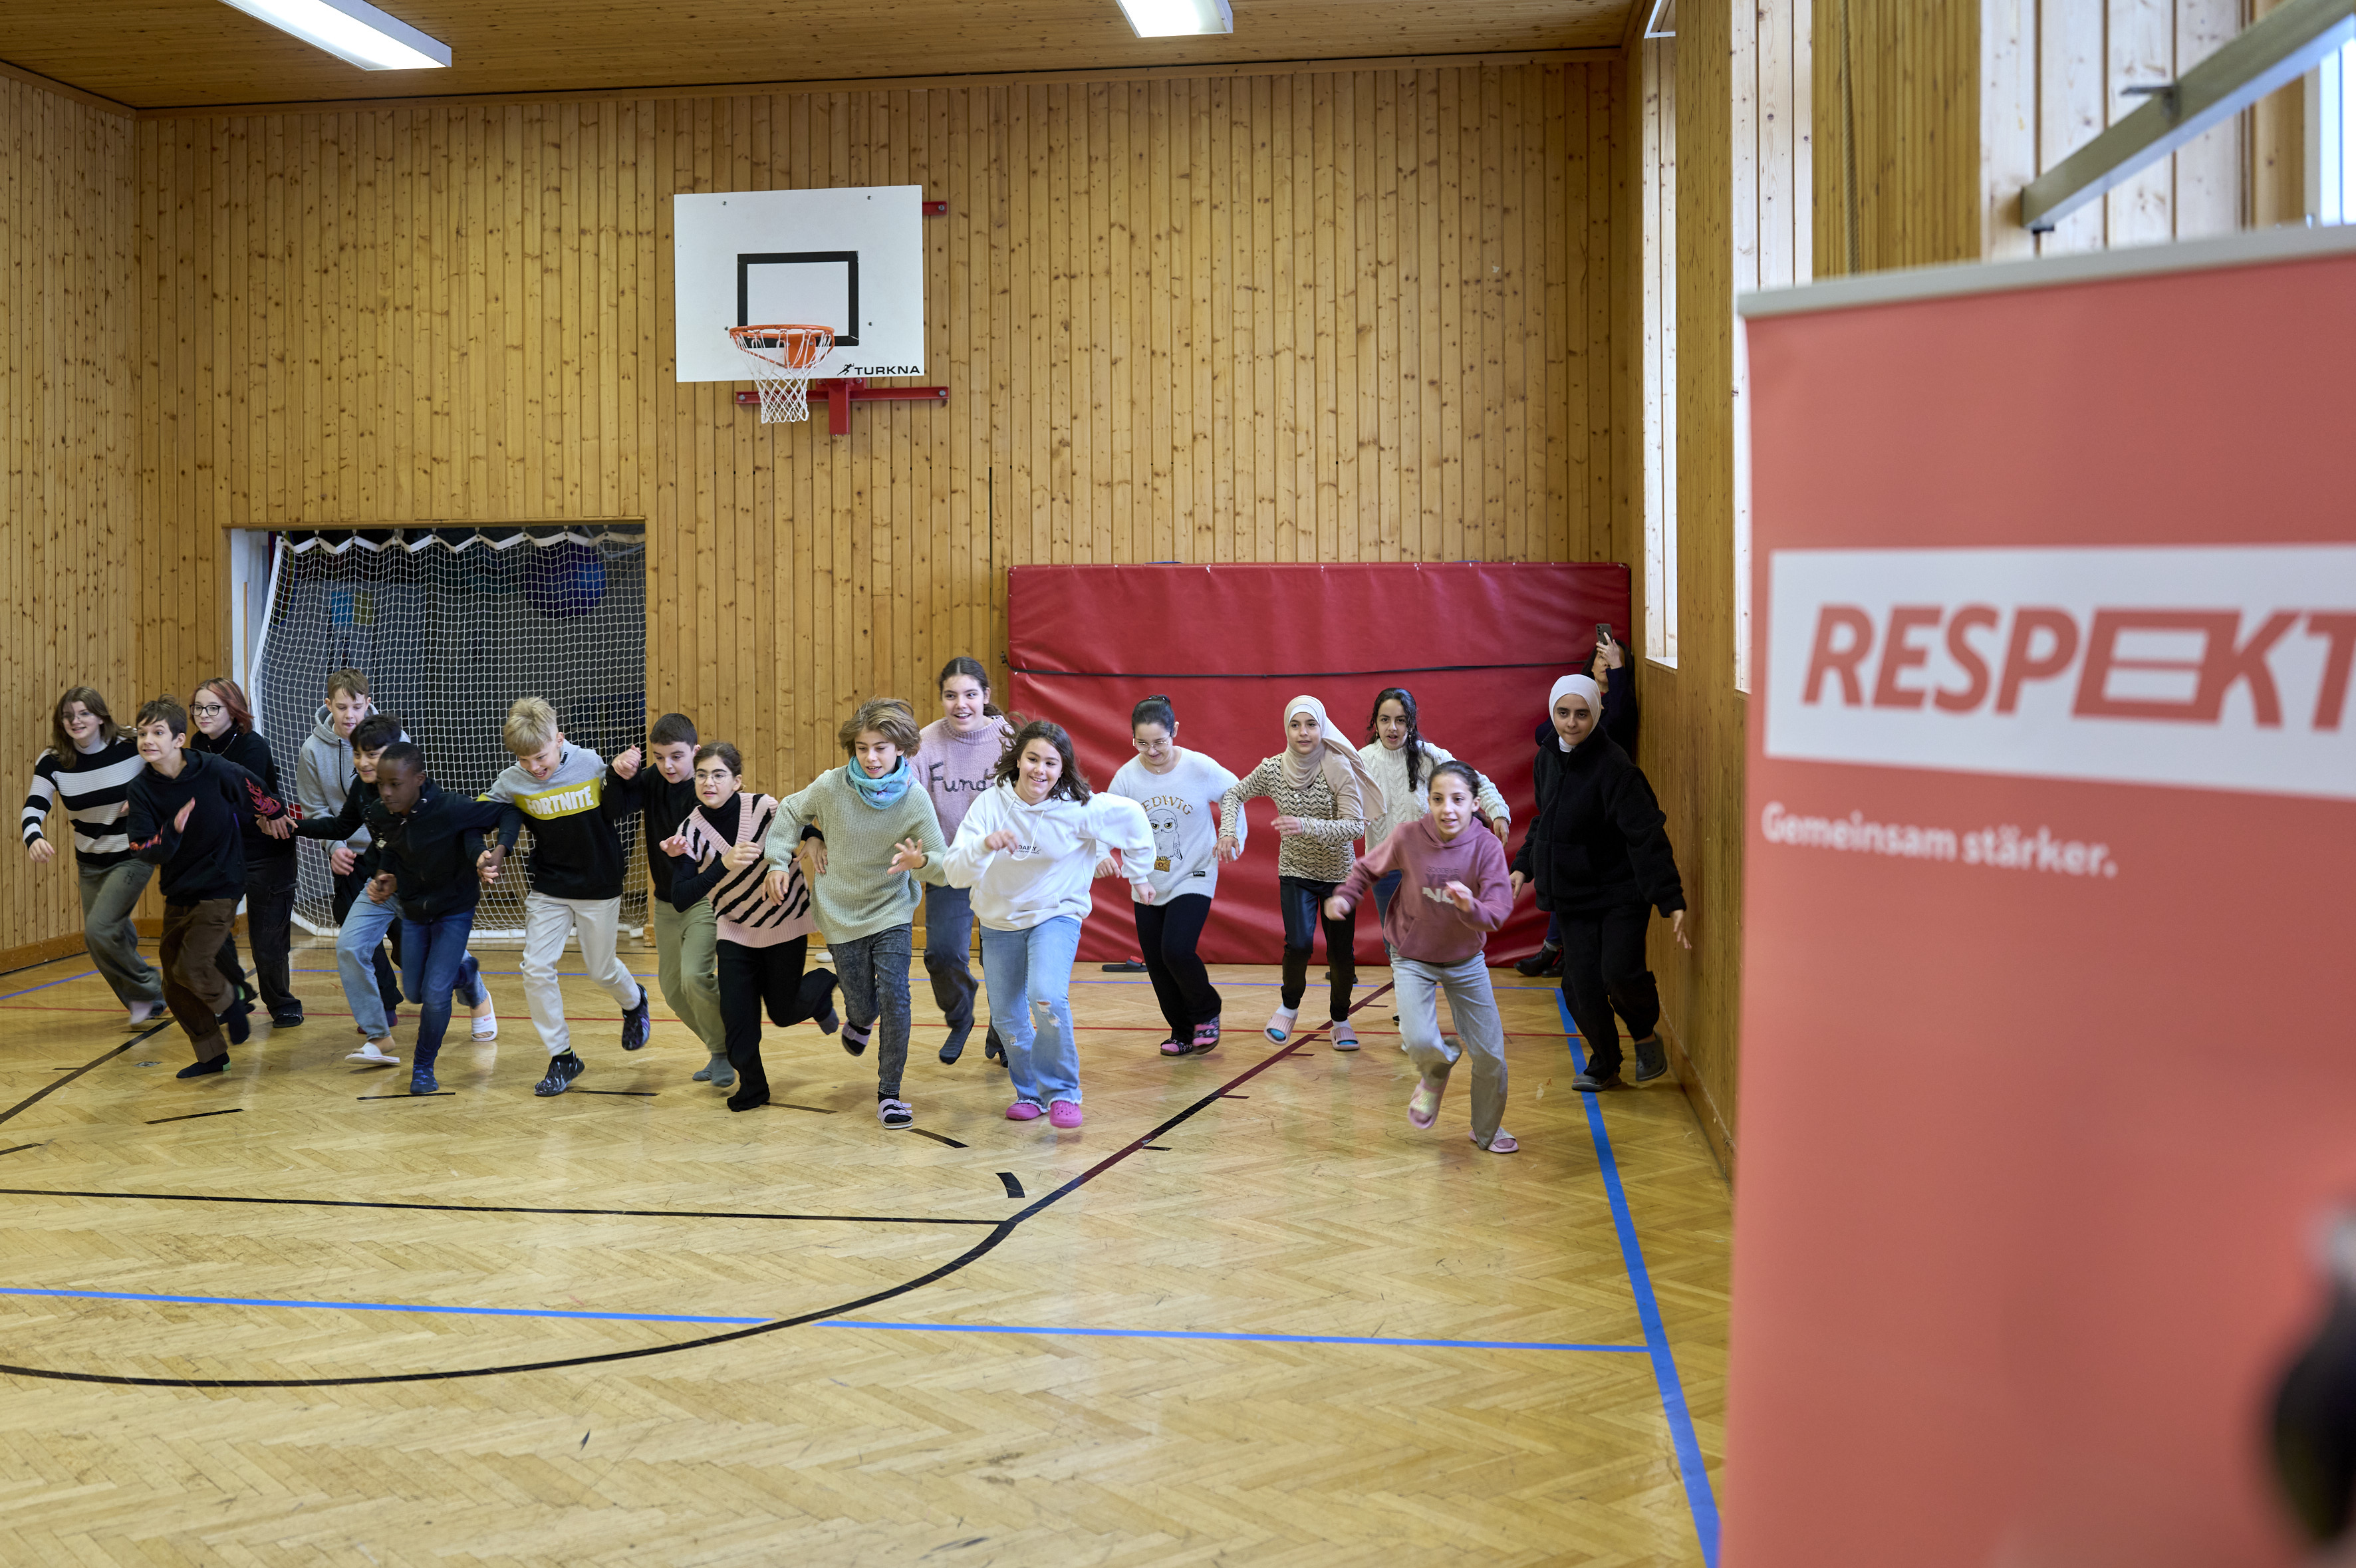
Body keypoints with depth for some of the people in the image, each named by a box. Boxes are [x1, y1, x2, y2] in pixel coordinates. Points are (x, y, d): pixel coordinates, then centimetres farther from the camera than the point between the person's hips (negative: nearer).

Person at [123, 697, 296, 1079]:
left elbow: (257, 794, 3)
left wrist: (277, 814, 20)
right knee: (175, 987, 6)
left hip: (220, 886, -5)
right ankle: (211, 1055, 23)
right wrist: (172, 831, -32)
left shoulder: (215, 772, -17)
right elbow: (144, 850, -14)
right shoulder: (142, 788, -8)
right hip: (178, 891, 5)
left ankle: (229, 1004, 14)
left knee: (191, 966, -19)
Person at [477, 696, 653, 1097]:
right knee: (536, 969, -8)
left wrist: (620, 778, -22)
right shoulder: (512, 782, -12)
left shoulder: (590, 764, -16)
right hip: (548, 890, 2)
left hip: (599, 887, -2)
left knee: (600, 971, 11)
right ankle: (562, 1058, 7)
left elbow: (614, 810, -5)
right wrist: (494, 852, -14)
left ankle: (634, 1002, 47)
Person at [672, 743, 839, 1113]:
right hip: (735, 930, 2)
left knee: (784, 1013, 4)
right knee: (735, 1014, -3)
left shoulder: (764, 808, -19)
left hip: (784, 922, -2)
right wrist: (725, 864, -35)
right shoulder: (691, 830, -14)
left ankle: (831, 976, 35)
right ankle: (752, 1086, 20)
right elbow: (680, 897, -23)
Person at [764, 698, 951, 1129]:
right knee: (863, 1006, 7)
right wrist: (779, 861, -2)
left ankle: (890, 1094, -2)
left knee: (894, 997, -15)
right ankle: (859, 1021, 48)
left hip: (892, 913, -1)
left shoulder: (915, 799, -15)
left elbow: (941, 864, -13)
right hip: (841, 915, 1)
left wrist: (921, 861, -35)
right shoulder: (831, 786, -14)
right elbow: (791, 813, 6)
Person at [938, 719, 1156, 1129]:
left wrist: (1139, 874, 5)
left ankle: (1061, 1092, -6)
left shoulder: (1078, 809, -19)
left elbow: (1132, 817, -2)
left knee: (1047, 998, -26)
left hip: (1056, 915, -3)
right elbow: (956, 874, -22)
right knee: (1007, 1020, 10)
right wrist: (984, 846, -41)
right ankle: (1029, 1092, 36)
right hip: (999, 921, 3)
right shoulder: (991, 805, -17)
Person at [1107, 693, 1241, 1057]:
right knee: (1156, 964, 7)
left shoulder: (1200, 768, -14)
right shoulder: (1127, 776, -9)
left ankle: (1207, 1013, 9)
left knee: (1176, 951, -20)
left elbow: (1234, 794, 4)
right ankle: (1182, 1033, 27)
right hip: (1148, 884, 4)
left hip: (1193, 878, -4)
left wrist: (1233, 837, 0)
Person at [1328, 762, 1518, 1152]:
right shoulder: (1408, 836, -20)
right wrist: (1344, 897, -17)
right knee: (1421, 1041, -24)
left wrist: (1471, 908, -45)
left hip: (1465, 961, 1)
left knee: (1490, 1054, 5)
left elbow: (1499, 910, -25)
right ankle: (1435, 1075, 16)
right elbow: (1368, 868, -1)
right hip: (1413, 959, -1)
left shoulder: (1487, 846, -20)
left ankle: (1487, 1130, 33)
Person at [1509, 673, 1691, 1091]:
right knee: (1581, 986, 1)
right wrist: (1523, 867, 13)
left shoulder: (1613, 766, -18)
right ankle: (1604, 1064, 25)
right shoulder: (1547, 759, 4)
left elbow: (1647, 836, -20)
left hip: (1621, 894, -5)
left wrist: (1672, 901, -24)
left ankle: (1647, 1034, 16)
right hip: (1573, 896, 5)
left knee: (1619, 974, -17)